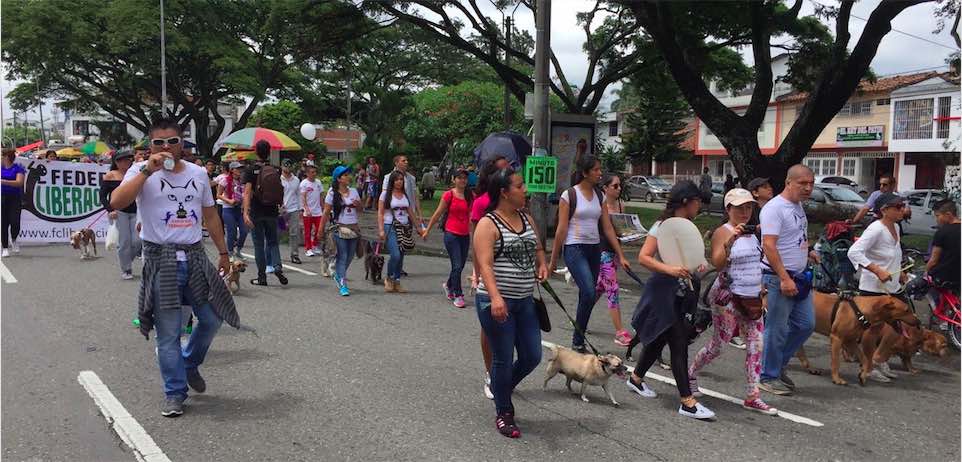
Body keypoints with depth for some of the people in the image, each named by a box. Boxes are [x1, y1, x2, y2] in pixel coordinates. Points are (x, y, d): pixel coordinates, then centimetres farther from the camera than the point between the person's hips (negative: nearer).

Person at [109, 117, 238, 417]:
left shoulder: (198, 173, 9)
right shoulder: (141, 172, -4)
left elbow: (210, 215, 17)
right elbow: (116, 203, -21)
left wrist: (223, 252, 18)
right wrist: (148, 170, -23)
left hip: (195, 256, 4)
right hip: (161, 260, -4)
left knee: (213, 319, 7)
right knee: (168, 333, 1)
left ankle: (190, 363, 35)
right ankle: (175, 393, 14)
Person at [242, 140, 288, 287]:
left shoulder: (251, 170, -8)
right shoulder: (275, 170, 2)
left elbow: (247, 192, -17)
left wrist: (245, 212, -21)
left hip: (256, 213, -3)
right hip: (272, 212, 3)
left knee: (259, 244, 5)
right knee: (273, 242, 15)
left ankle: (262, 277, 9)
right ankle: (277, 266, -10)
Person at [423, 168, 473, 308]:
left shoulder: (470, 196, 6)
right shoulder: (449, 195, -6)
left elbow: (472, 216, 11)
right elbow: (438, 214, 0)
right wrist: (427, 230, 3)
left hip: (465, 235, 5)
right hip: (451, 234, -5)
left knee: (461, 265, 13)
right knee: (457, 266, -7)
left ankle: (448, 285, 39)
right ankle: (458, 295, 4)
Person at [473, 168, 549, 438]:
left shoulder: (526, 218, 10)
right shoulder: (488, 224, -12)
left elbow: (538, 248, 24)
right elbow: (485, 264, -22)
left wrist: (542, 265, 2)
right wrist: (496, 297, -35)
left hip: (524, 301, 7)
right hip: (496, 303, -7)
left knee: (532, 357, 10)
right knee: (503, 359, 3)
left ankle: (503, 386, 38)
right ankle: (504, 414, 21)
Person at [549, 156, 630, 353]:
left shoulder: (600, 196, 11)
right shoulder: (569, 195, -6)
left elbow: (608, 228, 10)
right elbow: (561, 229, -7)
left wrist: (620, 255, 6)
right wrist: (553, 260, -6)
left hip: (594, 249, 6)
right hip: (574, 248, -6)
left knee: (586, 296, 7)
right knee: (589, 294, -19)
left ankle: (579, 341, 17)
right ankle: (577, 342, -6)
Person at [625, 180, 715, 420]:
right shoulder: (663, 226, -14)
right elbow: (643, 257, -19)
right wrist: (669, 269, -31)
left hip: (681, 293, 9)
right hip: (664, 290, -9)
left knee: (660, 339, 18)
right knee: (679, 343, -9)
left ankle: (636, 378, 37)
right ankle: (687, 402, -5)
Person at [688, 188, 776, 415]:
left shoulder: (751, 232, 13)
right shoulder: (723, 232, -10)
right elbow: (717, 264, -23)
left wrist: (761, 291, 21)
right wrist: (730, 241, -35)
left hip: (752, 298, 7)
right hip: (729, 298, -7)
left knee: (756, 345, 1)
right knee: (719, 344, 0)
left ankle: (752, 397, 6)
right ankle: (690, 374, 25)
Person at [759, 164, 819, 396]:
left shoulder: (798, 206, 12)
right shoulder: (774, 208, -16)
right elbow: (769, 245, -23)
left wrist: (807, 252, 10)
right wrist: (784, 279, -26)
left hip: (799, 277, 9)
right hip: (779, 278, -9)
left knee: (806, 324, 13)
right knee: (777, 330, -1)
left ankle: (778, 364, 27)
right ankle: (768, 377, 13)